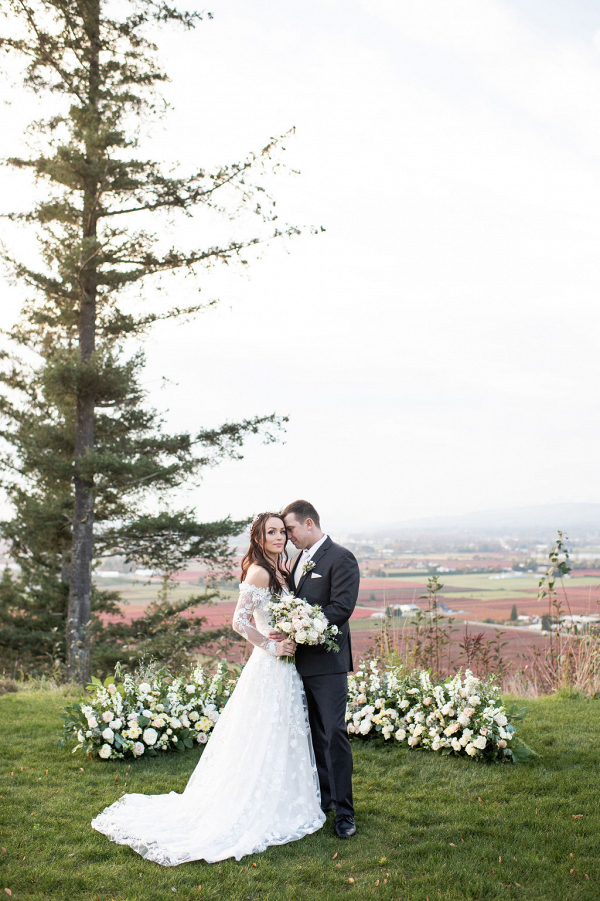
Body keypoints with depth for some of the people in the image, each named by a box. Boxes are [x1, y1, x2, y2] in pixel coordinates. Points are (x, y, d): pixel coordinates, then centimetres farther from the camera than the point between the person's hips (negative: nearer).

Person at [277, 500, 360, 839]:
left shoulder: (341, 558, -10)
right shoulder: (301, 559, 15)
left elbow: (342, 607, -20)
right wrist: (286, 634, 1)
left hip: (328, 662, -8)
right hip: (302, 661, 8)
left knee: (334, 734, -4)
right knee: (316, 734, 16)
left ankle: (344, 811, 4)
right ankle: (322, 799, 28)